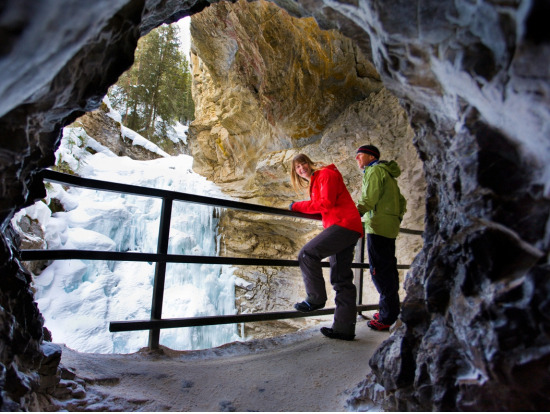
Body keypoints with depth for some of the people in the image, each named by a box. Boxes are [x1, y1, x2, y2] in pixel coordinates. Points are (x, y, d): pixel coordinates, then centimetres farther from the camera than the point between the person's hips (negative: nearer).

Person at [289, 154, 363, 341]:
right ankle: (344, 328, 9)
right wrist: (301, 208, 10)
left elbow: (327, 203, -13)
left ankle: (315, 299, -8)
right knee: (342, 279, 6)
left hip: (344, 225, -10)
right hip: (346, 228, 10)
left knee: (307, 254, -20)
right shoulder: (315, 183, 26)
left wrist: (298, 206, -6)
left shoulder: (326, 174, -2)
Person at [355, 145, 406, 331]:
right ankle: (391, 311, 21)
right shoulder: (387, 174, 26)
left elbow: (369, 199, -17)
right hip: (390, 227, 10)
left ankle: (388, 317, -8)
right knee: (388, 269, 13)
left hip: (378, 226, -10)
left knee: (380, 270, -10)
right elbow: (401, 202, 26)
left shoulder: (375, 170, -5)